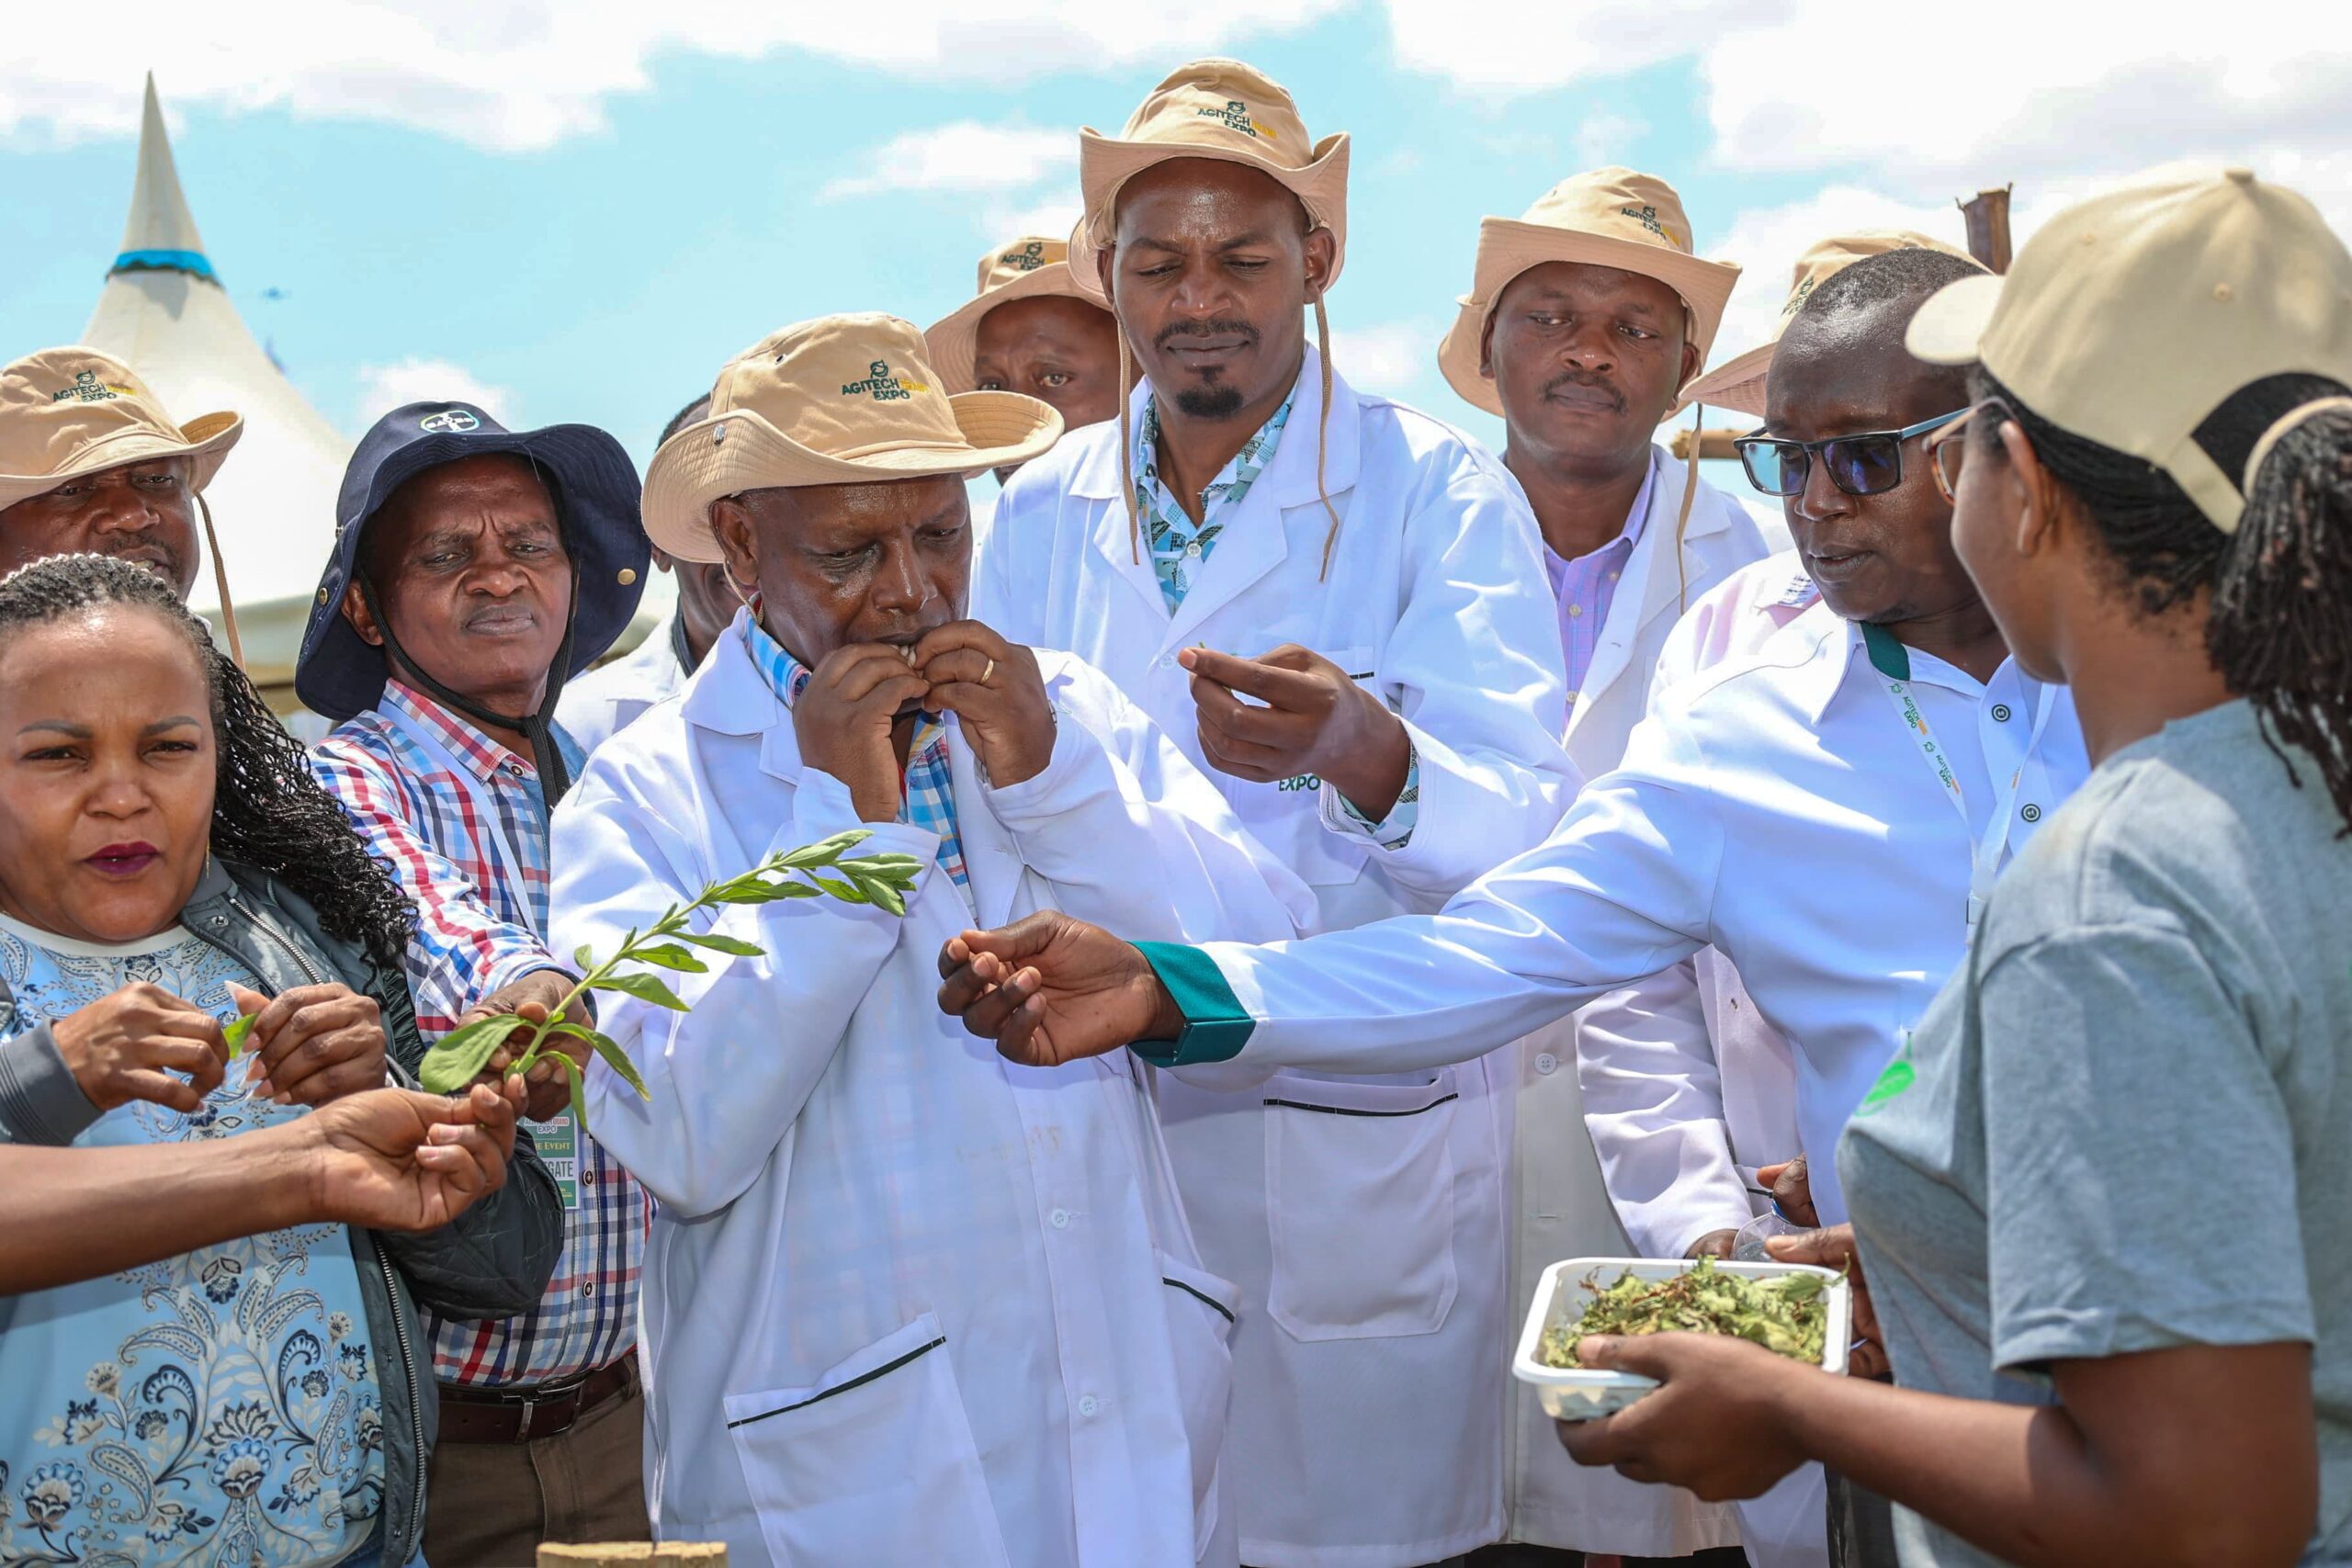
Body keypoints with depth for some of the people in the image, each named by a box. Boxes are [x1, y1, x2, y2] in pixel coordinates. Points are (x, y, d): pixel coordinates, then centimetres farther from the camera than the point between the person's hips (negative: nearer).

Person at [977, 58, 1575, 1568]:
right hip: (1098, 1133, 4)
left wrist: (1361, 750, -37)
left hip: (1366, 1149, -3)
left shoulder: (1441, 495, -7)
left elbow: (1525, 834, -18)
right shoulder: (1040, 514, 6)